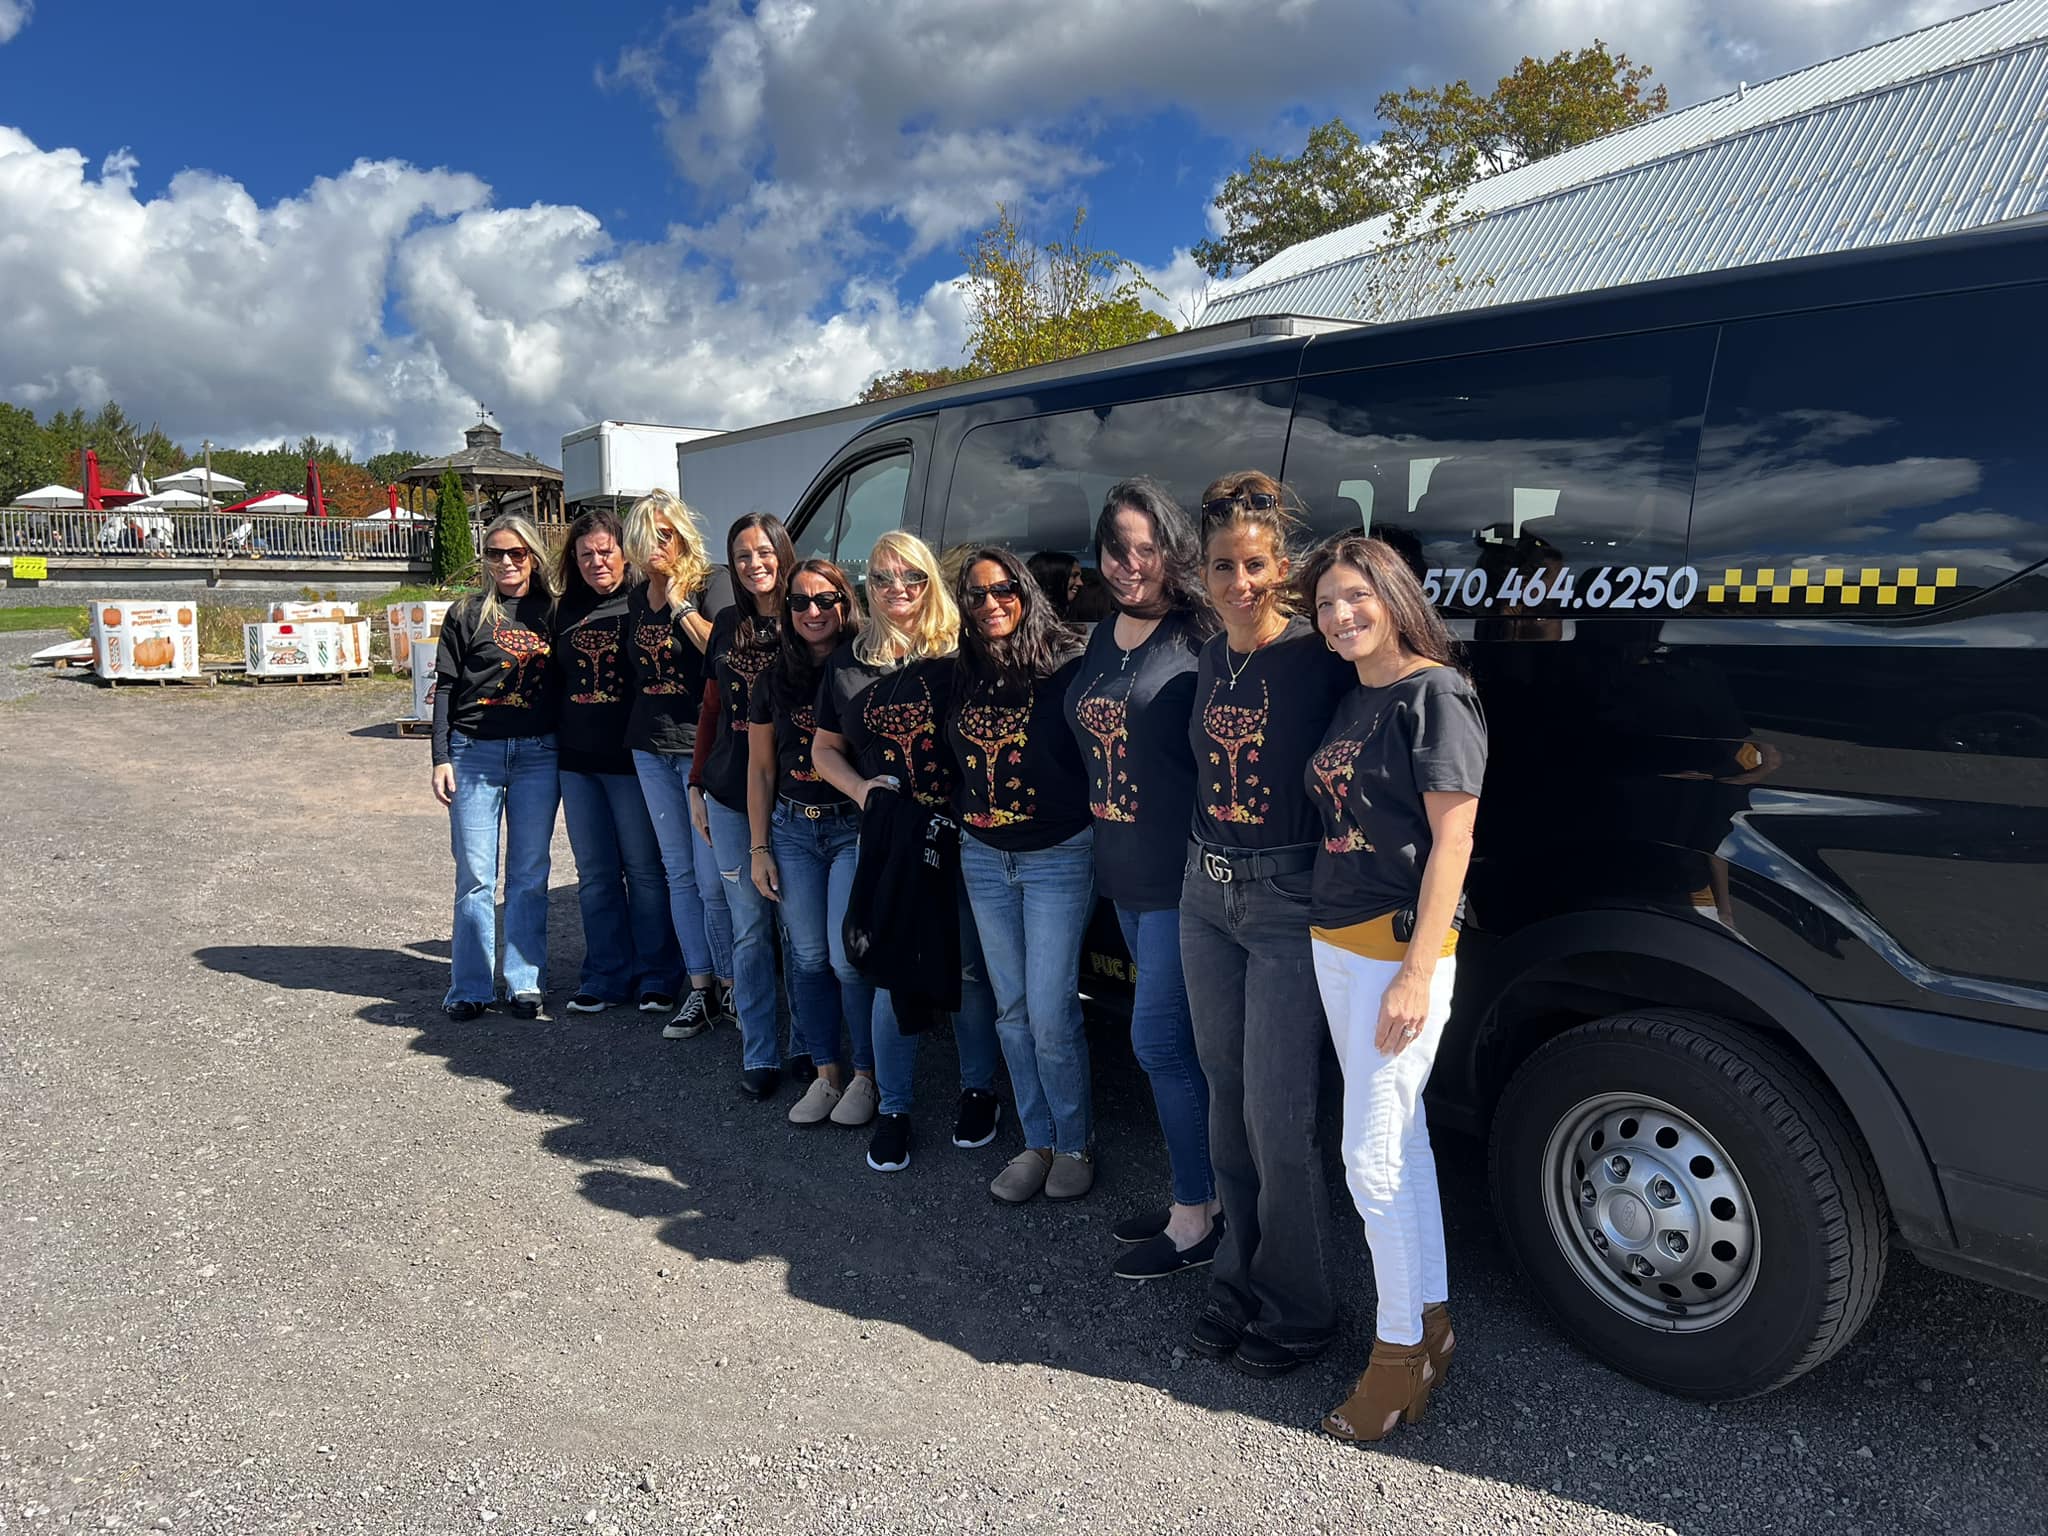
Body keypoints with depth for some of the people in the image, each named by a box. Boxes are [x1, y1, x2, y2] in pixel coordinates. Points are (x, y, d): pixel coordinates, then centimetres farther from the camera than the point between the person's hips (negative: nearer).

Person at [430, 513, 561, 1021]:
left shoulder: (551, 612, 10)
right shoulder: (466, 614, 5)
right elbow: (445, 689, 3)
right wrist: (441, 758, -3)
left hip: (538, 753, 2)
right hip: (475, 753, -1)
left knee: (530, 874, 5)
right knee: (475, 875, 1)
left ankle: (523, 984, 13)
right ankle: (470, 988, 9)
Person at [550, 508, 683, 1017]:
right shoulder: (567, 609, 12)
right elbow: (556, 679, 19)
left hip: (630, 758, -5)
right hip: (577, 761, 5)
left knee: (645, 870, 3)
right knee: (595, 874, 10)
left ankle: (656, 976, 13)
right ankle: (606, 976, 20)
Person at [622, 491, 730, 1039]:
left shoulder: (709, 587, -7)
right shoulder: (637, 597, 13)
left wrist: (680, 605, -17)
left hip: (701, 746, -6)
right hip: (651, 747, 6)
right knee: (679, 871, 9)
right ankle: (701, 988, 15)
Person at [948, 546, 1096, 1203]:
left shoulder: (1065, 664, -12)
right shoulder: (965, 674, 5)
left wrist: (1095, 832, -15)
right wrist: (964, 818, 8)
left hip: (1058, 856, -5)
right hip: (984, 858, 6)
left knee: (1051, 1013, -4)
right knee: (1013, 1010, 11)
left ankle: (1074, 1143, 16)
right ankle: (1037, 1141, 25)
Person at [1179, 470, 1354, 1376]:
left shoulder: (1321, 661, -14)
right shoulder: (1211, 657, 7)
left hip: (1289, 902, -7)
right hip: (1206, 893, 7)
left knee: (1276, 1115, -1)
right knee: (1226, 1095, 16)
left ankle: (1298, 1309, 20)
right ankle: (1239, 1277, 33)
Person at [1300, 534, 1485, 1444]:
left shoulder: (1435, 694, -11)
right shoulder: (1352, 701, 13)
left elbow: (1452, 836, -16)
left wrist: (1419, 972, -20)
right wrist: (1331, 941, 8)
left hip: (1400, 947, -8)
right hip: (1334, 942, 8)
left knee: (1373, 1157, -3)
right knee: (1400, 1137, 16)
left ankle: (1400, 1350, 14)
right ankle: (1433, 1325, 30)